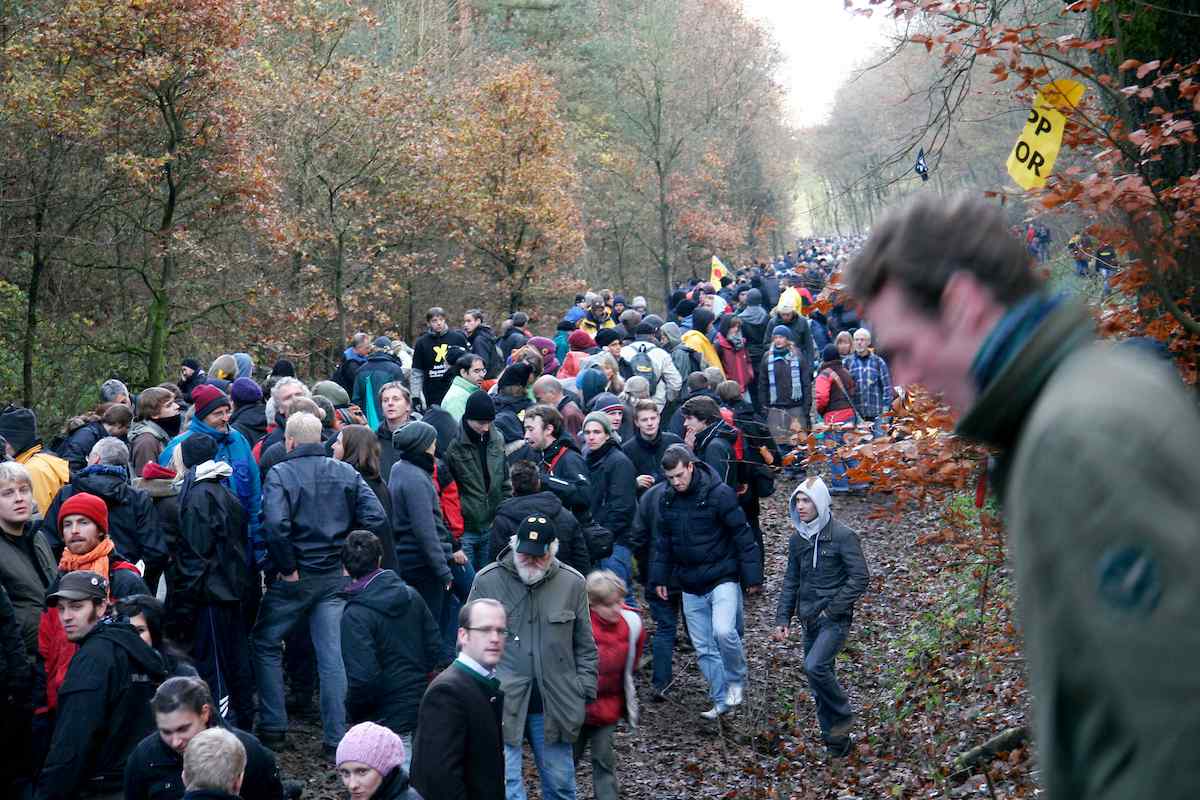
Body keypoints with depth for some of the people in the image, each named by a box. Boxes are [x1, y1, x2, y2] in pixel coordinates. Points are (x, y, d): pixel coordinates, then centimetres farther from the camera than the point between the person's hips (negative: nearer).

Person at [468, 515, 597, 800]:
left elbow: (585, 646, 9)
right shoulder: (487, 580, -3)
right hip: (501, 704, -2)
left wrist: (584, 692, 5)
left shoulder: (572, 583, 2)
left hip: (554, 708, 2)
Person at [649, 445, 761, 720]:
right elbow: (663, 541, 15)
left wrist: (752, 576, -12)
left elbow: (743, 536, -12)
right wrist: (659, 578, 12)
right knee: (704, 648, 8)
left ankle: (736, 679, 4)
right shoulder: (667, 499, 3)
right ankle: (721, 701, 21)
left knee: (724, 631, -24)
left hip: (722, 579, -6)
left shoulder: (720, 494, -14)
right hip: (690, 586, 6)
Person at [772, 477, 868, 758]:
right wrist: (782, 619, 6)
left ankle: (843, 715, -1)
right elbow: (791, 582, 14)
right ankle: (836, 742, 20)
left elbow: (860, 578, -13)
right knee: (819, 683, 9)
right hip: (810, 620, 7)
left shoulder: (843, 536, -11)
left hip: (835, 619, -7)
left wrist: (832, 609, -16)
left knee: (815, 666, -24)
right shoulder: (797, 539, 9)